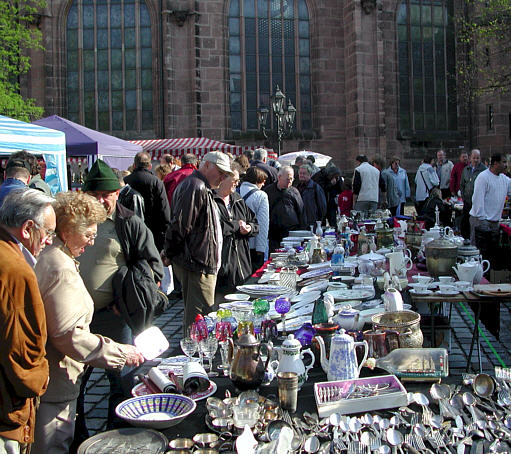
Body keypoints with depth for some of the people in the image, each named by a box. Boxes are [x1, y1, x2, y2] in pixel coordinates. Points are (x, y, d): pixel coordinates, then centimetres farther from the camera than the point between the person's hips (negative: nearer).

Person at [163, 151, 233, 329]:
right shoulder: (195, 188, -17)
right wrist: (170, 255, -10)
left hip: (203, 264, 11)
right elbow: (179, 226, -20)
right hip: (197, 265, -11)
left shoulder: (202, 188, 20)